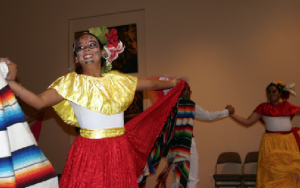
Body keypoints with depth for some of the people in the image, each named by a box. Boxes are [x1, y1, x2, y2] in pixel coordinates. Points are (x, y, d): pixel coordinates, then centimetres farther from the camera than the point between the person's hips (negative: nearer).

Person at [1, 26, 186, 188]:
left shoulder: (117, 79, 8)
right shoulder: (71, 82, -2)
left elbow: (151, 83, 18)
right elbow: (39, 102, -13)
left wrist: (174, 83, 26)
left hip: (119, 152, 3)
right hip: (88, 152, -3)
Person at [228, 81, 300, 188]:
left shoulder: (287, 106, 9)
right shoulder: (263, 107, 2)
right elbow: (247, 122, -2)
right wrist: (231, 114, -10)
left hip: (288, 142, 3)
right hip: (271, 143, -2)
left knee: (288, 173, 7)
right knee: (271, 174, 0)